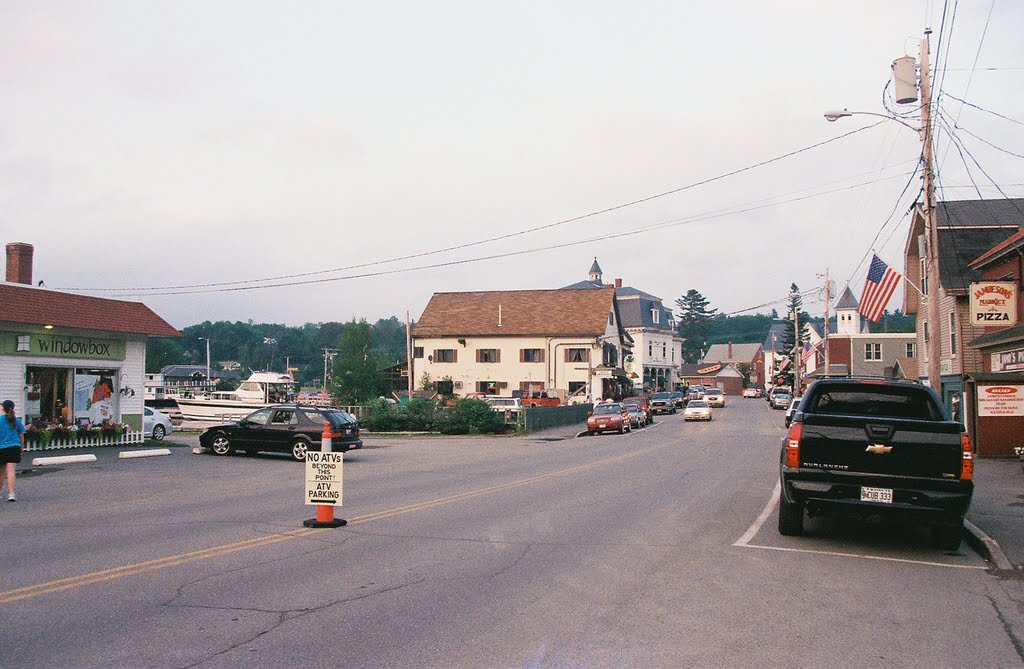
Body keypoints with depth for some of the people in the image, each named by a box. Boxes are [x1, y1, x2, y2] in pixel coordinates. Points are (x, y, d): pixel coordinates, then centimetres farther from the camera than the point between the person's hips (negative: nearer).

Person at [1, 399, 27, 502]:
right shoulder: (17, 421, 5)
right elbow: (21, 437, 10)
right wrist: (21, 449, 21)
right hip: (15, 447, 1)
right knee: (10, 470, -6)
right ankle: (11, 494, -17)